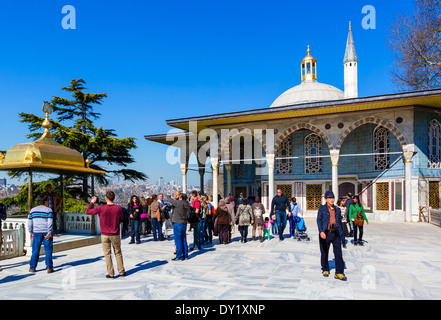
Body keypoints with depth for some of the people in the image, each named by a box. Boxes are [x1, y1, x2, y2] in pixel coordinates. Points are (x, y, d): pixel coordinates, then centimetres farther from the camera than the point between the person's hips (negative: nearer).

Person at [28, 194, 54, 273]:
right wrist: (49, 233, -9)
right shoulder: (49, 210, -5)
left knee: (35, 251, 11)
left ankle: (32, 267, 15)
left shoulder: (33, 210, 8)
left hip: (36, 233, 3)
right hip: (46, 233, -3)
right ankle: (49, 267, 2)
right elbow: (50, 223, -12)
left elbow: (29, 223, 9)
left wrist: (31, 233, 16)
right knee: (48, 251, 3)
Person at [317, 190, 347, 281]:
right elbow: (319, 220, -7)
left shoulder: (337, 209, 13)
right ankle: (325, 270, 26)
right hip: (325, 233, -2)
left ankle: (339, 273, 1)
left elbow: (340, 222, 18)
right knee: (324, 253, 9)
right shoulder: (322, 208, 1)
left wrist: (341, 234, 15)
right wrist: (321, 231, -20)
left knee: (338, 253, -4)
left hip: (336, 234, 3)